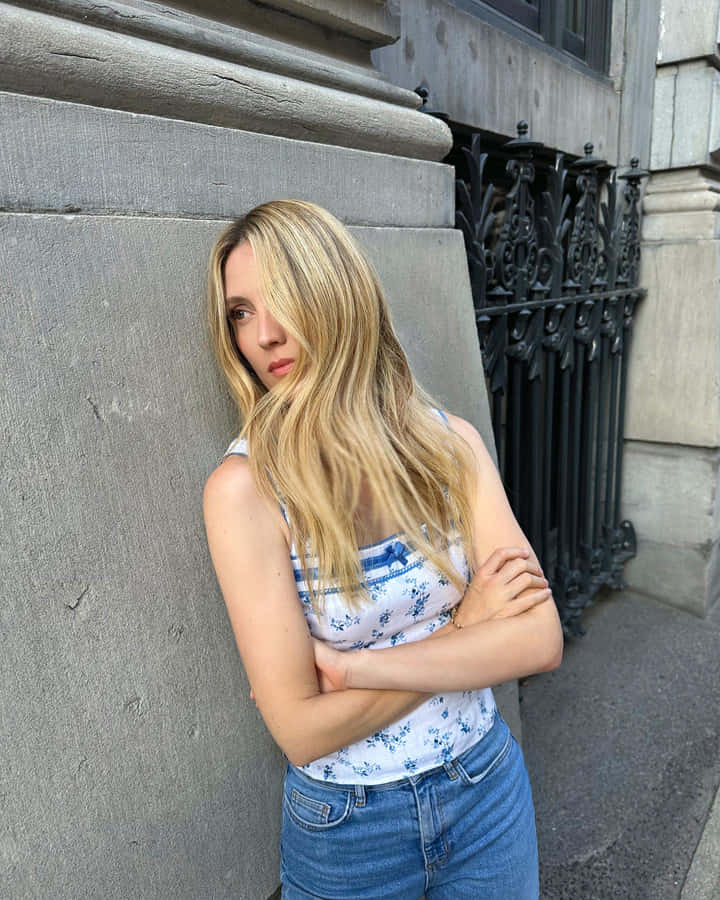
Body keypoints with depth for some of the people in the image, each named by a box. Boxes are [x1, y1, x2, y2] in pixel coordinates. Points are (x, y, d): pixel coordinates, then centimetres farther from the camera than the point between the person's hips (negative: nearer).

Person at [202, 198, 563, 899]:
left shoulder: (449, 441, -11)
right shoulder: (243, 487, -21)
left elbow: (541, 640, -16)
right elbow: (301, 729, -21)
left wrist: (349, 665, -23)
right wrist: (466, 629, -17)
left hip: (489, 789, 3)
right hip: (346, 830, -2)